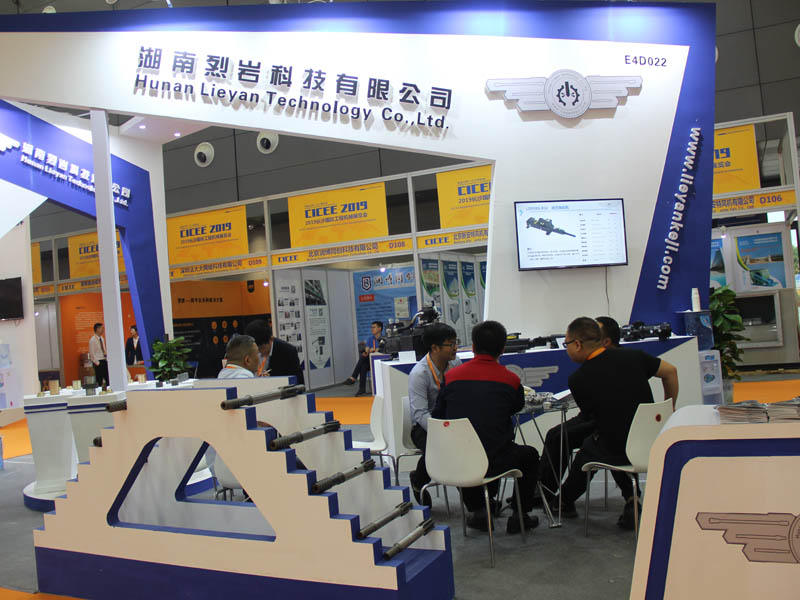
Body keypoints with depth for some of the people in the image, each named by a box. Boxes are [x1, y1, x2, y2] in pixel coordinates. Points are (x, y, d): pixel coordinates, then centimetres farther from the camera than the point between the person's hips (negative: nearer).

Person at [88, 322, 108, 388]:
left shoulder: (101, 338, 11)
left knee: (107, 378, 6)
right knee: (99, 380, -4)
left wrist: (107, 359, 10)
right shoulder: (92, 340, -11)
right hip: (98, 362, -7)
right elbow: (92, 353, -13)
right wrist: (97, 362, -14)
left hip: (104, 361, 7)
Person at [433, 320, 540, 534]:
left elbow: (437, 417, 7)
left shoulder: (451, 375, -1)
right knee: (530, 455, 28)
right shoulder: (510, 379, -5)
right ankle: (519, 516, 27)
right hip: (494, 462, -2)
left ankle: (478, 511, 34)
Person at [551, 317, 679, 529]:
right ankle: (631, 499, 20)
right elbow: (670, 372, 7)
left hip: (617, 453, -3)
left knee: (588, 448, 26)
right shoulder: (631, 355, -3)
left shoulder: (578, 379, -11)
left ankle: (564, 500, 41)